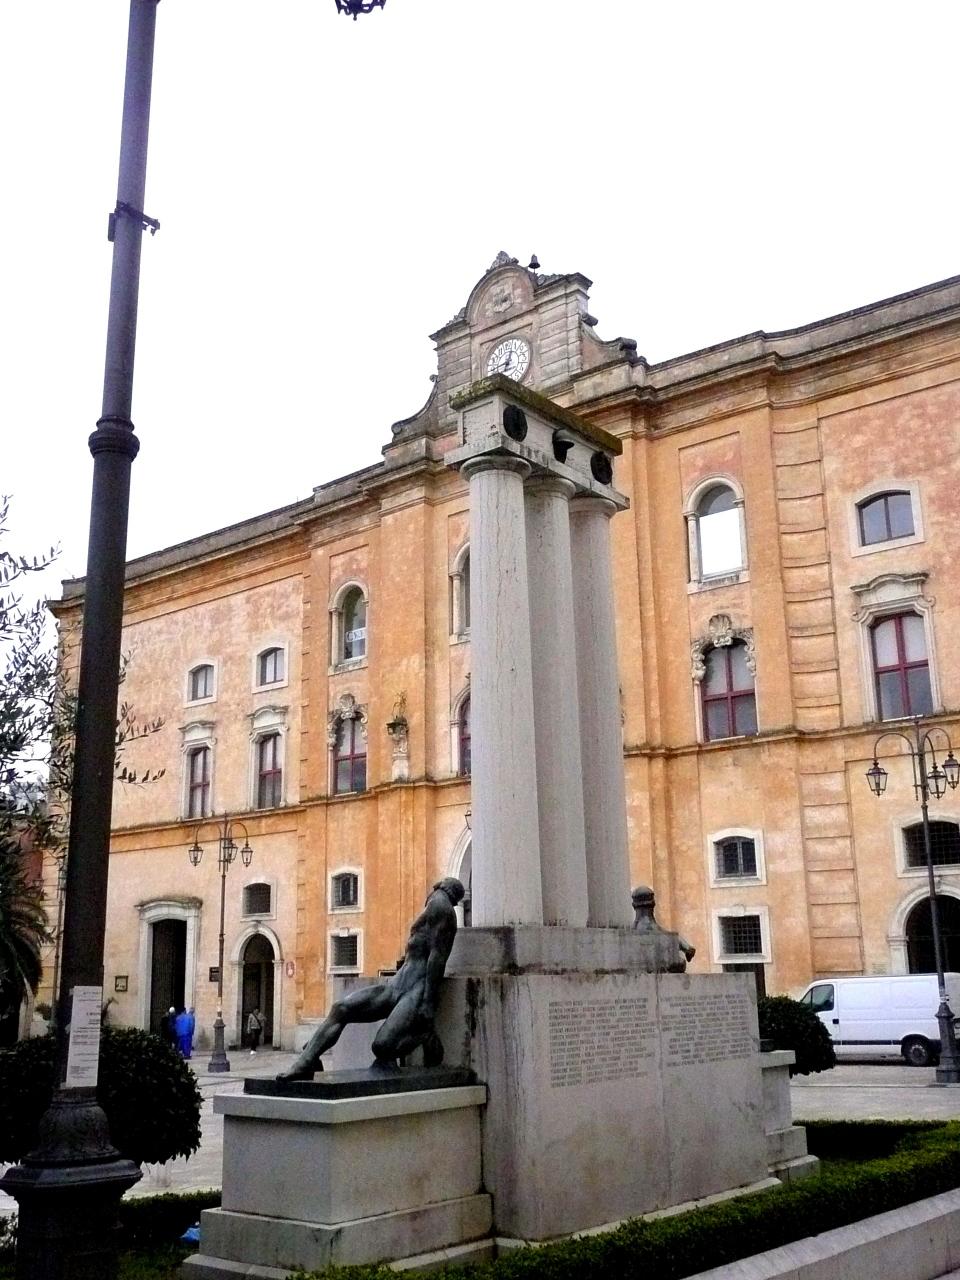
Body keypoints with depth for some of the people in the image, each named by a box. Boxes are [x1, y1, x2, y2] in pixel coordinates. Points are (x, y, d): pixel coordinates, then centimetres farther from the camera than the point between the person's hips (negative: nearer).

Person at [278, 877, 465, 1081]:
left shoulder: (439, 903, -4)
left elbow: (438, 955, -14)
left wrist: (429, 1003, -19)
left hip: (418, 989, -10)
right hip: (397, 984, 10)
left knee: (381, 1046, -27)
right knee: (340, 1009, -4)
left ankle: (425, 1038, -1)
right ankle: (304, 1064, -8)